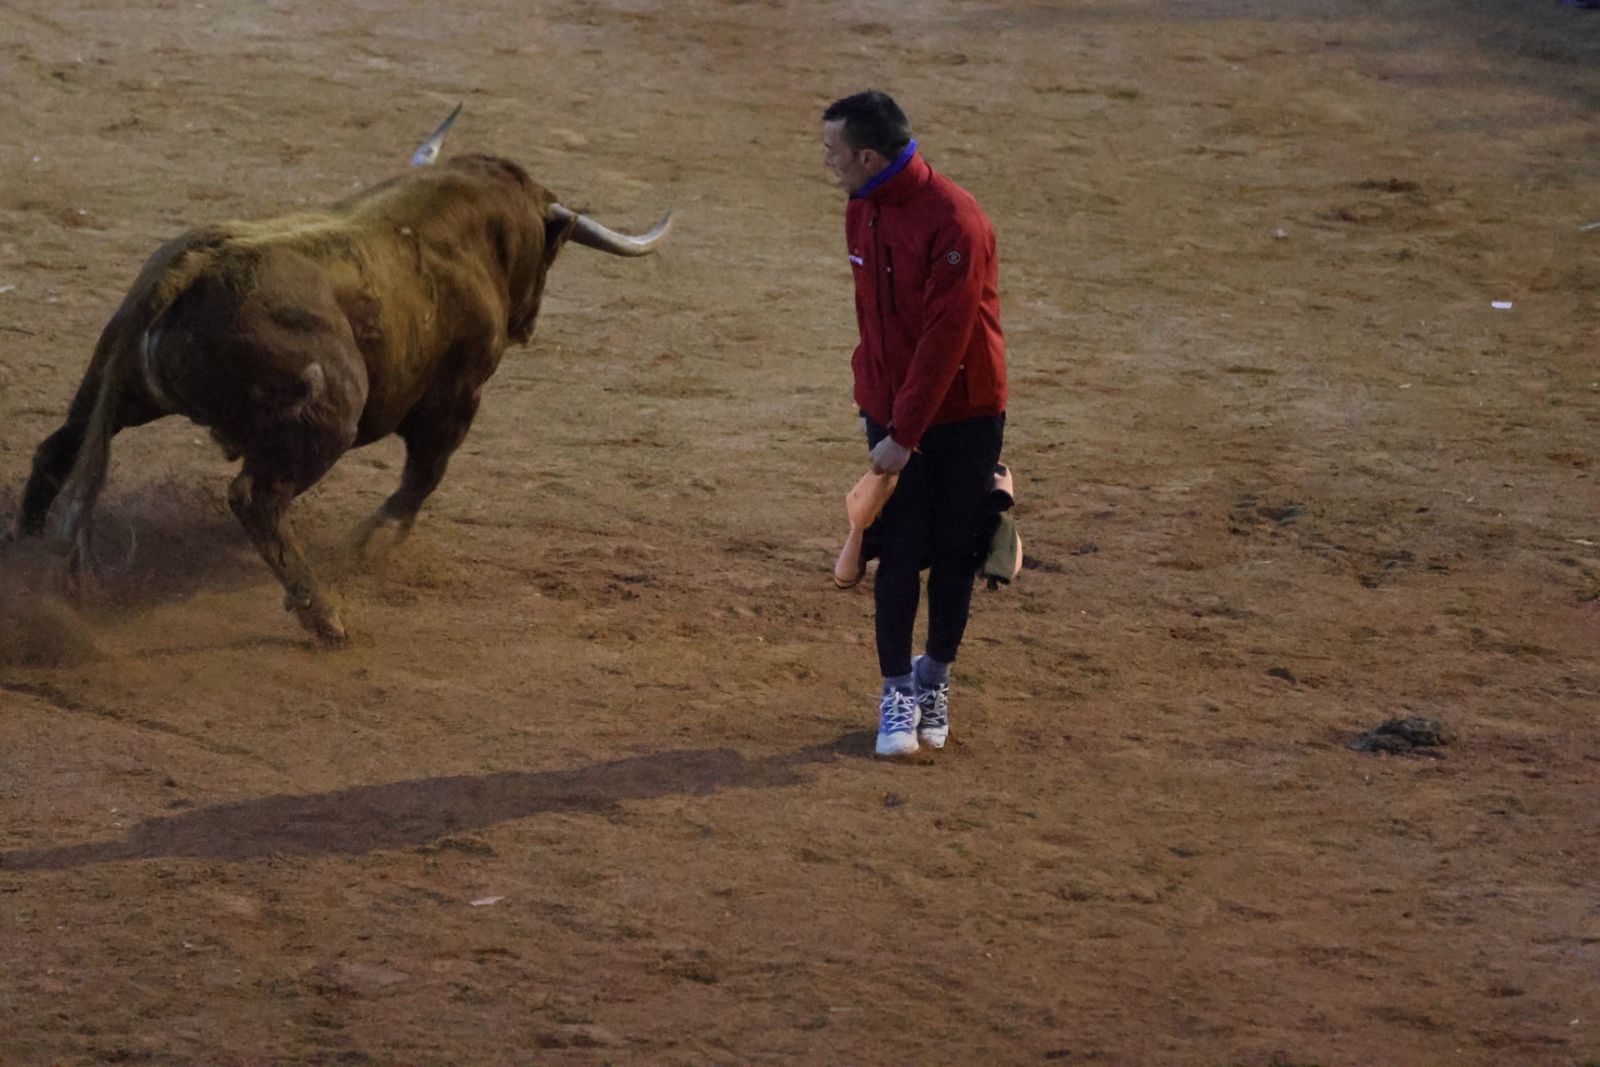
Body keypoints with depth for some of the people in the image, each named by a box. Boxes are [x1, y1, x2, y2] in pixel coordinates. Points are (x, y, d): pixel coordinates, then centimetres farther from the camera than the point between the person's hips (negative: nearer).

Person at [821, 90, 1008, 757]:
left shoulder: (955, 222, -22)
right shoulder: (862, 213, 2)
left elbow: (945, 337, -23)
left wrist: (905, 434, -21)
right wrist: (875, 407, 11)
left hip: (964, 413, -5)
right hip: (890, 409, 5)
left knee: (955, 551, 5)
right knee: (899, 551, -1)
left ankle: (936, 676, 22)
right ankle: (898, 693, 5)